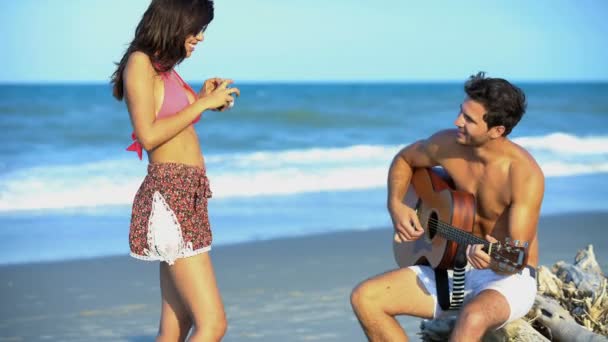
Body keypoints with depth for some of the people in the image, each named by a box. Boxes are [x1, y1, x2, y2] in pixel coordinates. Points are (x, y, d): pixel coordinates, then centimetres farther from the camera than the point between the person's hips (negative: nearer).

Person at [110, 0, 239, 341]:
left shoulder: (166, 69, 21)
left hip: (189, 197, 10)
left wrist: (204, 98, 14)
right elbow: (148, 135, -13)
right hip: (169, 195, -9)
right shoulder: (140, 62, -5)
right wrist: (203, 104, -7)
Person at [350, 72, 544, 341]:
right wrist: (395, 205, -2)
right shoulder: (447, 145, -7)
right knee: (364, 298, -12)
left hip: (509, 278, -6)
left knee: (473, 317, -41)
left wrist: (494, 260, -47)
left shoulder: (524, 174, -23)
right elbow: (404, 160, 16)